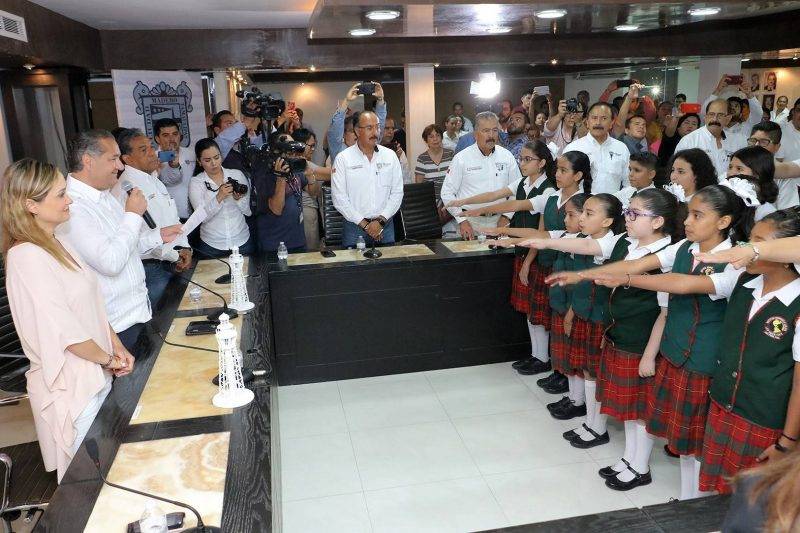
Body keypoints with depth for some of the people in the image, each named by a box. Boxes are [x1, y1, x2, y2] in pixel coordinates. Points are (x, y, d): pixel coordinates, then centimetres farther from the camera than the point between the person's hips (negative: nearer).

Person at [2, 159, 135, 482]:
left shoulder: (56, 244, 7)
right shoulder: (27, 257, -22)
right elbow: (65, 332, -23)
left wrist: (117, 347, 2)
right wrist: (108, 359, -9)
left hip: (94, 375, 8)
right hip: (71, 385, -8)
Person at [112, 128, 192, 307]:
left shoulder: (154, 180, 14)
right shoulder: (125, 189, -16)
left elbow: (173, 220, 17)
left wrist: (184, 248, 2)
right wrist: (174, 255, -15)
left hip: (175, 264, 8)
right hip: (153, 268, -8)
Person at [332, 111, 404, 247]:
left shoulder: (390, 156, 5)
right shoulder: (343, 159, -3)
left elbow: (397, 193, 2)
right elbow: (339, 199, -8)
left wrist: (381, 220, -9)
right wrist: (364, 224, -12)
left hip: (385, 225, 2)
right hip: (354, 226, -2)